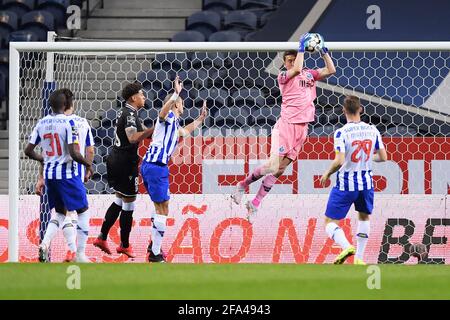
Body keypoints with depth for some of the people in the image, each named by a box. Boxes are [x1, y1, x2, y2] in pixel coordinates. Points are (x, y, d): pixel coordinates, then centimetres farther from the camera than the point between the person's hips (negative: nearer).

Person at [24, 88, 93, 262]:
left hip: (49, 173, 6)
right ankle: (74, 251, -2)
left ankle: (45, 244, -1)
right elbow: (74, 153, -20)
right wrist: (87, 163, -2)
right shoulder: (68, 123, -14)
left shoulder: (41, 123, 3)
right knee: (82, 210, 7)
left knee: (60, 212, 20)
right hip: (67, 173, -6)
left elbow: (28, 150, 7)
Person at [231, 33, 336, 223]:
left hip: (302, 128, 5)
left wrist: (324, 52, 6)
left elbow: (331, 70, 15)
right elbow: (297, 70, -19)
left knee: (280, 169, 1)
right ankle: (242, 185, 8)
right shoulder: (283, 76, 0)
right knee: (274, 165, -15)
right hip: (286, 124, -5)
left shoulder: (310, 74, 17)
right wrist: (302, 47, -11)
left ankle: (255, 204, 6)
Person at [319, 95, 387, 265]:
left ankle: (346, 246, -22)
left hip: (345, 185, -4)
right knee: (364, 217, 28)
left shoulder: (341, 133, -16)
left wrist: (327, 174, -5)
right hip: (366, 182, 4)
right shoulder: (372, 130, -1)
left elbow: (339, 161, -23)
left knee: (330, 222, 4)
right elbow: (383, 157, 3)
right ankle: (359, 257, 25)